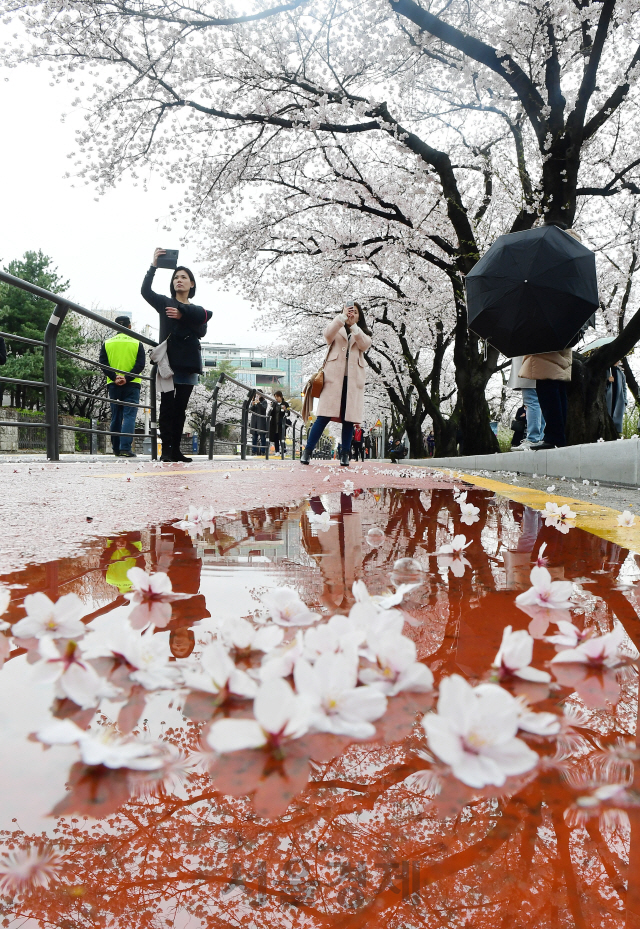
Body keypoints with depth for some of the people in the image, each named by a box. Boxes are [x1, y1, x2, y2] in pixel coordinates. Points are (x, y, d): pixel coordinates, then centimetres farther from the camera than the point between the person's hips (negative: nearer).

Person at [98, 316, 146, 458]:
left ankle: (116, 449, 16)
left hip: (113, 386, 3)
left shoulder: (107, 343, 7)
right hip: (132, 386, -3)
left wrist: (114, 378, -10)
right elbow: (140, 364, -8)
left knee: (115, 417, 11)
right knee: (129, 416, -5)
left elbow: (103, 364, -3)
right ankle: (125, 448, -17)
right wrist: (127, 378, -13)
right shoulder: (137, 343, 2)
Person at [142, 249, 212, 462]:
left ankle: (176, 449, 5)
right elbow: (145, 291, -5)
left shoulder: (198, 310, 18)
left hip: (189, 362, 3)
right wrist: (154, 265, -14)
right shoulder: (165, 303, 13)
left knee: (180, 408, 3)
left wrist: (182, 316, -13)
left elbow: (202, 332, -1)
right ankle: (166, 449, -11)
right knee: (167, 405, -9)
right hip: (169, 359, -3)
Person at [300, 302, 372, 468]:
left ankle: (344, 454, 6)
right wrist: (342, 317, -15)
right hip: (334, 376, -2)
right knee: (324, 416, -10)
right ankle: (307, 451, -6)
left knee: (349, 418, -1)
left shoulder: (363, 333, 22)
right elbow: (328, 334, -7)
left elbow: (365, 345, -2)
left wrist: (353, 326, -11)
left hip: (353, 379, 2)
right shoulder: (337, 329, 18)